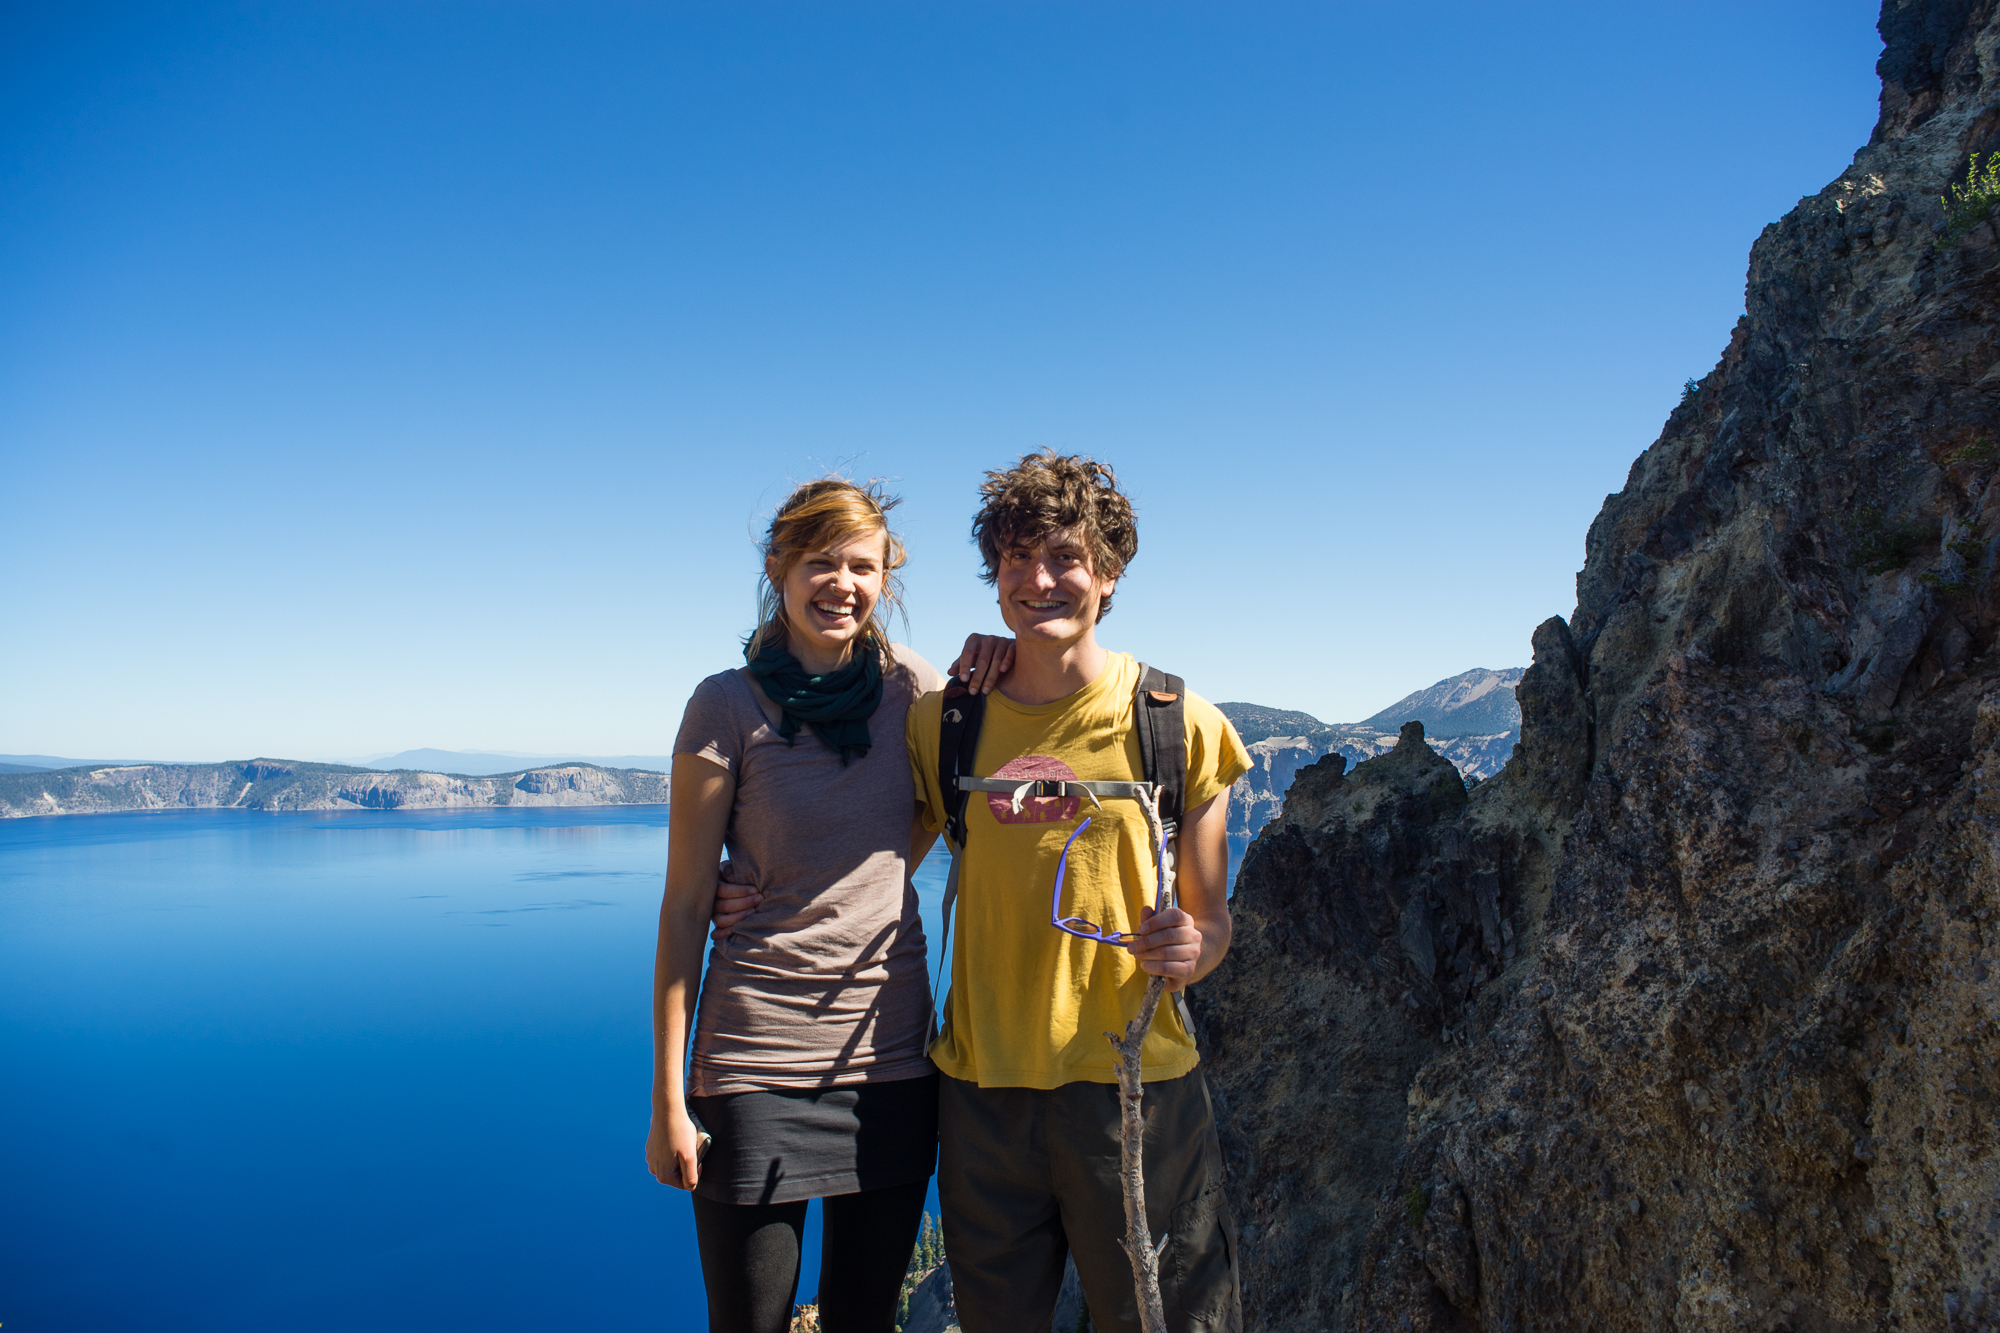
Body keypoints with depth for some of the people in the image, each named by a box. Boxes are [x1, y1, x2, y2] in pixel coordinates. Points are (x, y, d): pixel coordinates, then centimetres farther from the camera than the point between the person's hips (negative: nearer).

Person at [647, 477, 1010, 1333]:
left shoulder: (908, 685, 1)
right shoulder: (728, 707, -7)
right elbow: (685, 906, -6)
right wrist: (668, 1100, -6)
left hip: (891, 1052, 3)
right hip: (757, 1061, -3)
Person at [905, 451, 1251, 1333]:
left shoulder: (1180, 724, -3)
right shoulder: (942, 721, 2)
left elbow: (1212, 919, 3)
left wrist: (1188, 948, -19)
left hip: (1135, 1085, -2)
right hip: (982, 1088, 2)